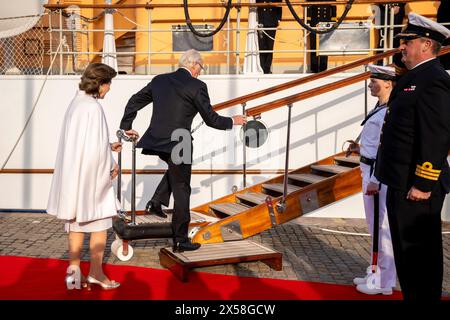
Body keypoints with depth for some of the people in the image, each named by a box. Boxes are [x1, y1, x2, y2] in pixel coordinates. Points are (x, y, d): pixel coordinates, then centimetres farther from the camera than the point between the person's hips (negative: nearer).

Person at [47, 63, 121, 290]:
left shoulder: (76, 103, 8)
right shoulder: (93, 108, -20)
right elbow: (95, 147, -22)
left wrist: (108, 146, 19)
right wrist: (111, 166, -7)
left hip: (73, 175, 8)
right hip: (92, 175, -8)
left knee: (76, 222, 14)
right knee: (100, 223, 5)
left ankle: (74, 269, 19)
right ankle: (96, 273, 14)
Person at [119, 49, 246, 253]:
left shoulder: (159, 80, 10)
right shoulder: (197, 86, -8)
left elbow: (134, 102, 15)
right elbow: (211, 119, -4)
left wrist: (126, 127, 27)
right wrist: (233, 121, 13)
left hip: (156, 141, 6)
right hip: (178, 145, -6)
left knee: (176, 167, 35)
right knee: (181, 191, 6)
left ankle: (157, 201, 20)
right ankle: (180, 240, 14)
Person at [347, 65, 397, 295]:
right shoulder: (380, 109, 12)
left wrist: (375, 181, -22)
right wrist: (360, 149, 12)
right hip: (370, 170, 10)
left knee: (381, 228, -1)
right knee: (376, 227, 18)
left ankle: (383, 282, 9)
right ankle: (376, 273, 30)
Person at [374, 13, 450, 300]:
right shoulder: (415, 77, 16)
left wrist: (424, 184, -22)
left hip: (416, 188, -10)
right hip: (402, 184, 10)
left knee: (420, 254, -1)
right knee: (408, 255, 18)